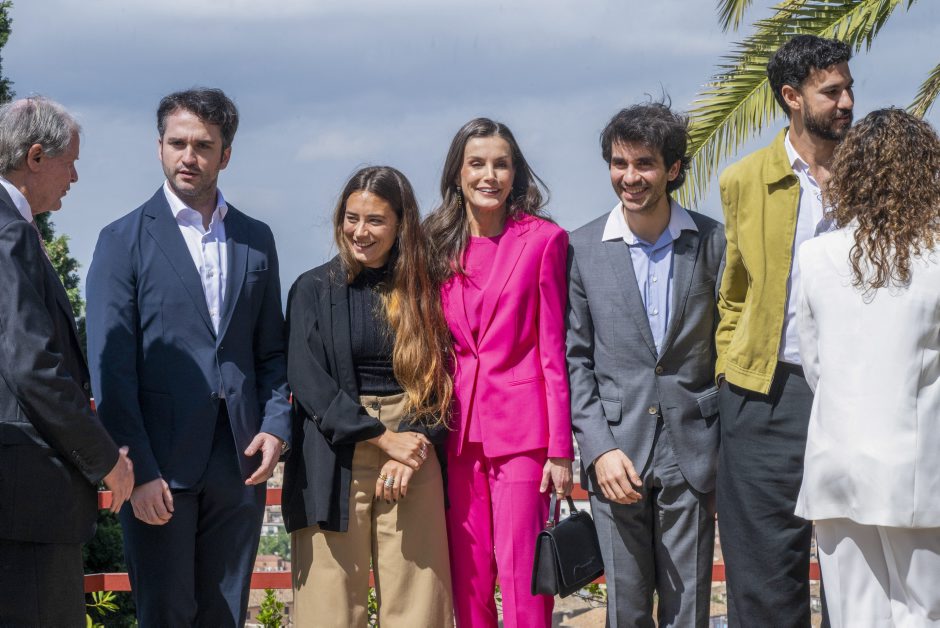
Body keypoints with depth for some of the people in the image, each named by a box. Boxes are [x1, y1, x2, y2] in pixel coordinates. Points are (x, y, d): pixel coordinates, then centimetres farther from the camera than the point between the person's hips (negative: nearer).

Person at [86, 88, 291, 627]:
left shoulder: (256, 239, 14)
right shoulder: (125, 240, 1)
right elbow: (111, 365, -5)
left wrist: (276, 424, -1)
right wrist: (138, 469, -12)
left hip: (239, 461, 4)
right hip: (160, 463, -4)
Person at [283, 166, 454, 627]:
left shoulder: (422, 292, 9)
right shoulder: (314, 289, 5)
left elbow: (438, 380, 5)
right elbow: (307, 380, -3)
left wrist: (410, 451, -10)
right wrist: (382, 438, -10)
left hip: (413, 457, 1)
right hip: (333, 462, -1)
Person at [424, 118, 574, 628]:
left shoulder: (544, 239, -2)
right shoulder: (440, 246, 10)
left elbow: (553, 350, -4)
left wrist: (561, 448, -7)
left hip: (521, 428, -4)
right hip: (460, 431, 4)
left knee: (521, 575, -7)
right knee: (468, 579, 5)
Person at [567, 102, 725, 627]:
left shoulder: (713, 242, 2)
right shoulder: (583, 249, 2)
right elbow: (574, 360, 3)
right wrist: (599, 448, -8)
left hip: (692, 451, 0)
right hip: (616, 454, 0)